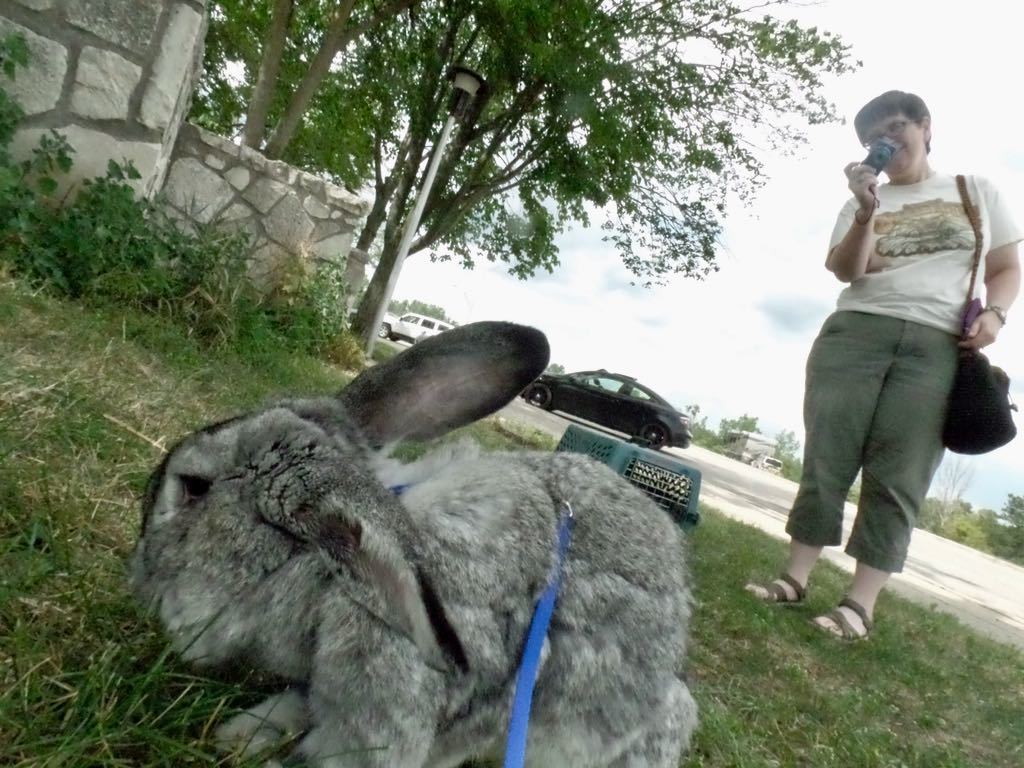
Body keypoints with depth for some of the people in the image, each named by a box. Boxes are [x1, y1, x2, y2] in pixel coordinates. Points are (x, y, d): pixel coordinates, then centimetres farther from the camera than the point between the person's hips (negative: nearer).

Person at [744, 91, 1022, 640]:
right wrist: (866, 213, -13)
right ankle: (795, 577, 1)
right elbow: (846, 271, 1)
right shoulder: (864, 202, 17)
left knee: (897, 477, -5)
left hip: (938, 348, -1)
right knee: (826, 458, -6)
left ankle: (861, 604, -3)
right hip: (855, 332, 1)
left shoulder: (977, 191, 18)